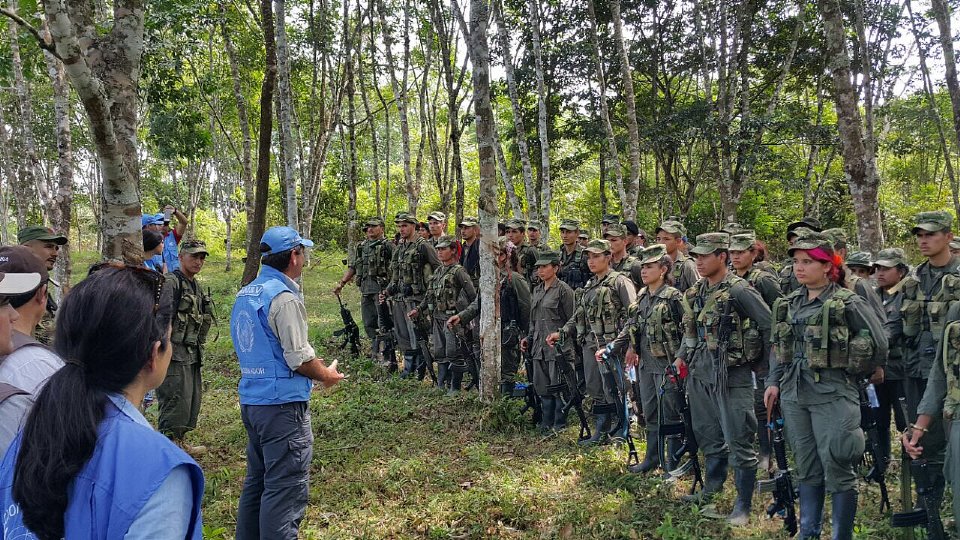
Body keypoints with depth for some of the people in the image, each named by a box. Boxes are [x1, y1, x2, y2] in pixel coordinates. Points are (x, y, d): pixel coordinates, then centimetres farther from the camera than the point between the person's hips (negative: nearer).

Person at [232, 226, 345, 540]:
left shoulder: (245, 294, 11)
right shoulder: (284, 297, -17)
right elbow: (300, 358, -18)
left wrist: (315, 368, 19)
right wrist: (327, 375, 0)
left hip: (250, 399, 9)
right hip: (283, 403, -9)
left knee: (257, 480, 19)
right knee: (287, 488, -2)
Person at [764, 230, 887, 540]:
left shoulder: (848, 302, -9)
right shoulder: (790, 304, 9)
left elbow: (878, 341, -7)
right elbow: (779, 346, 17)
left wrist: (858, 373, 3)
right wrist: (774, 381, 11)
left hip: (832, 395, -6)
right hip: (794, 395, 6)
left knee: (837, 469, -1)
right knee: (806, 468, 14)